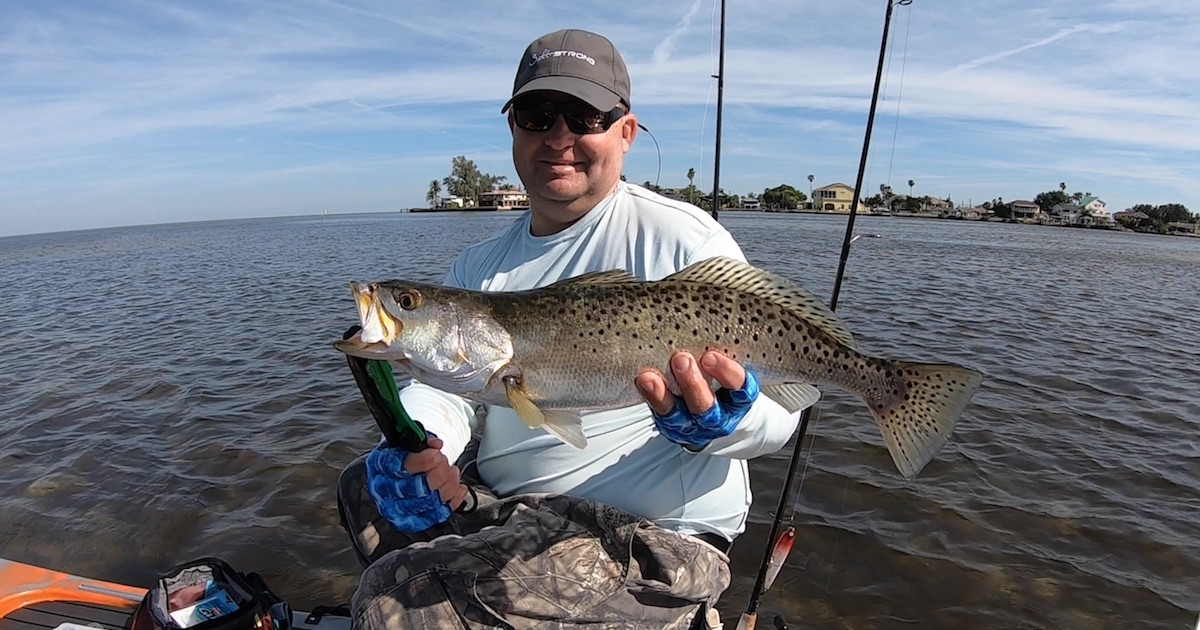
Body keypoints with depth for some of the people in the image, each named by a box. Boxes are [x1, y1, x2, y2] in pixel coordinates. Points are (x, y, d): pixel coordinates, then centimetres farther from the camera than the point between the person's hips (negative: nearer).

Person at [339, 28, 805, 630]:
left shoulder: (679, 238, -13)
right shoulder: (478, 265, 8)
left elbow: (778, 406, -14)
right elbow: (443, 383, 2)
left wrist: (714, 423, -36)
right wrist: (418, 447, -20)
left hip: (649, 535, -6)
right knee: (364, 485, 17)